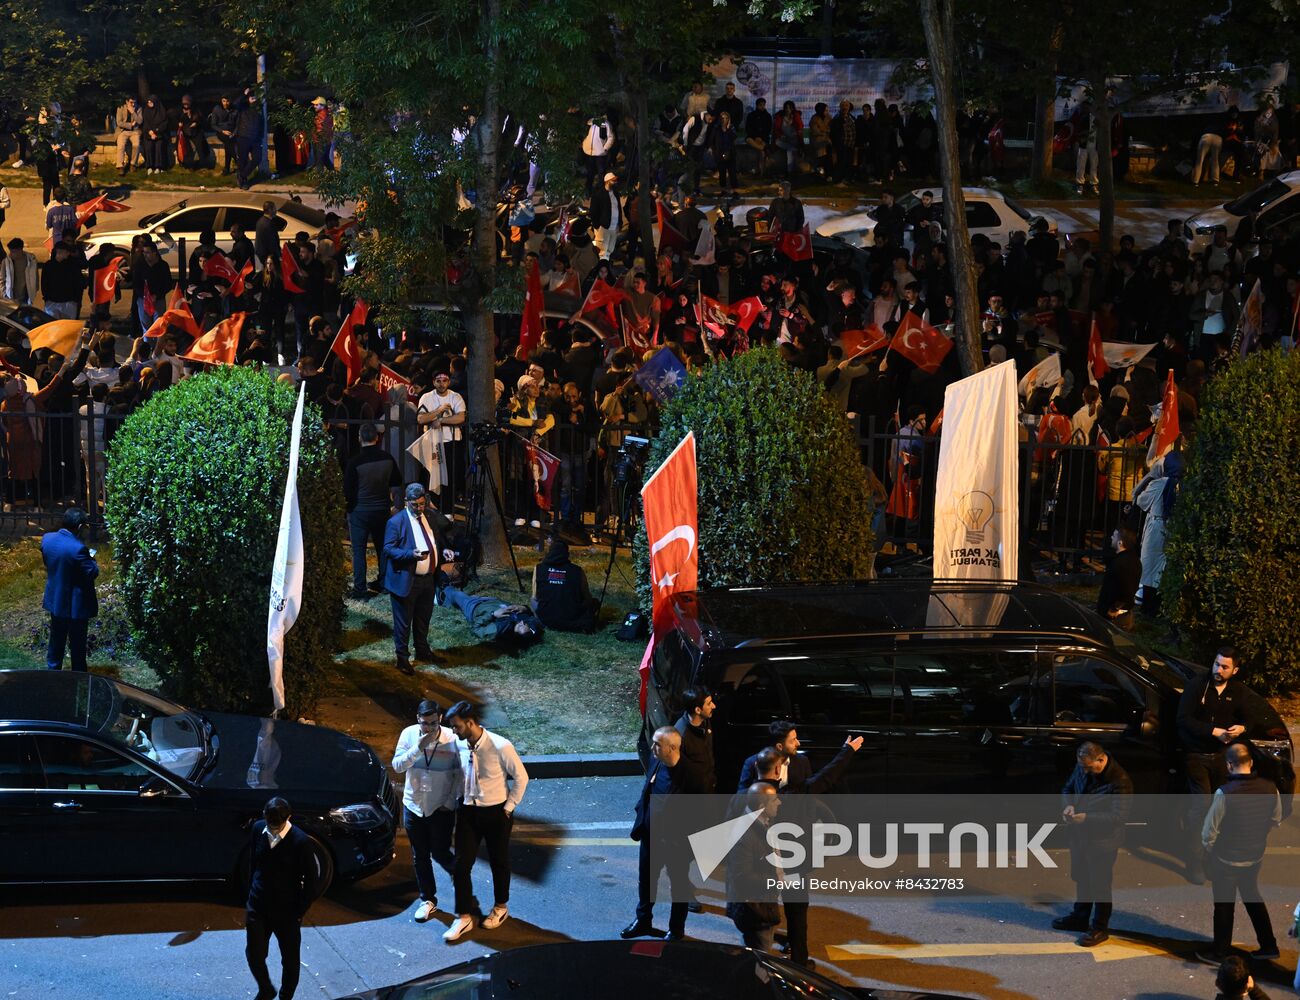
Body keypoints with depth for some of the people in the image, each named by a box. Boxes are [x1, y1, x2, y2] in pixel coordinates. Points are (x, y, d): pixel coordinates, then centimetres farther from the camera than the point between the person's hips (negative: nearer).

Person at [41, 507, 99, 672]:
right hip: (76, 605, -6)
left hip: (55, 600, 6)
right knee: (77, 645, 11)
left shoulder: (47, 539, -9)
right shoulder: (78, 548, -30)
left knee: (56, 641, 22)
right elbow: (93, 573, -20)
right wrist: (90, 559, -1)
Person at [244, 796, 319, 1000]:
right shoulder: (258, 829, -8)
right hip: (258, 907, 4)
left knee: (290, 960, 13)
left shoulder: (301, 842, -22)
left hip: (287, 912, -4)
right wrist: (251, 896, 11)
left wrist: (298, 913, -11)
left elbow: (312, 881, -13)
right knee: (254, 954, 9)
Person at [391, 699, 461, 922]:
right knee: (419, 857, 11)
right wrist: (418, 748, -25)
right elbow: (397, 766, -13)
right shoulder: (409, 735, -8)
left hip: (441, 809, -3)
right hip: (413, 806, 3)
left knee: (440, 853, 3)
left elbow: (460, 774, -6)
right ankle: (427, 900, 26)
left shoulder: (452, 739, -15)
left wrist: (451, 801, -9)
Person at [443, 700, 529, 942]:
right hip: (468, 811, 4)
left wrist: (509, 807, -8)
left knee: (499, 862, 14)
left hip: (496, 813, -4)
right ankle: (464, 917, 10)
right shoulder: (459, 745, -8)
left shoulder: (500, 747, -23)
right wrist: (461, 798, 8)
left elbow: (521, 777, -10)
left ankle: (500, 908, 35)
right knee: (462, 864, 0)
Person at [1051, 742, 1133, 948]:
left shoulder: (1120, 781, -24)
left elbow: (1120, 815, -24)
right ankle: (1080, 917, 40)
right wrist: (1068, 805, -8)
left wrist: (1087, 818, -28)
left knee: (1099, 884, 4)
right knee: (1081, 877, 22)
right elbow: (1068, 788, 14)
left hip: (1103, 840, -7)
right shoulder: (1082, 768, -2)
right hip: (1079, 834, 7)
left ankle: (1099, 928, 18)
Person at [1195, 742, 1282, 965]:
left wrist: (1208, 848, 1)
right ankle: (1268, 946, 30)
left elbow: (1210, 830, -19)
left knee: (1224, 905, 12)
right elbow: (1275, 821, 4)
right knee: (1253, 898, 25)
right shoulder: (1270, 789, -12)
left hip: (1227, 859, -4)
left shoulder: (1225, 792, -27)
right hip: (1255, 857, 5)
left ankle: (1219, 953, 26)